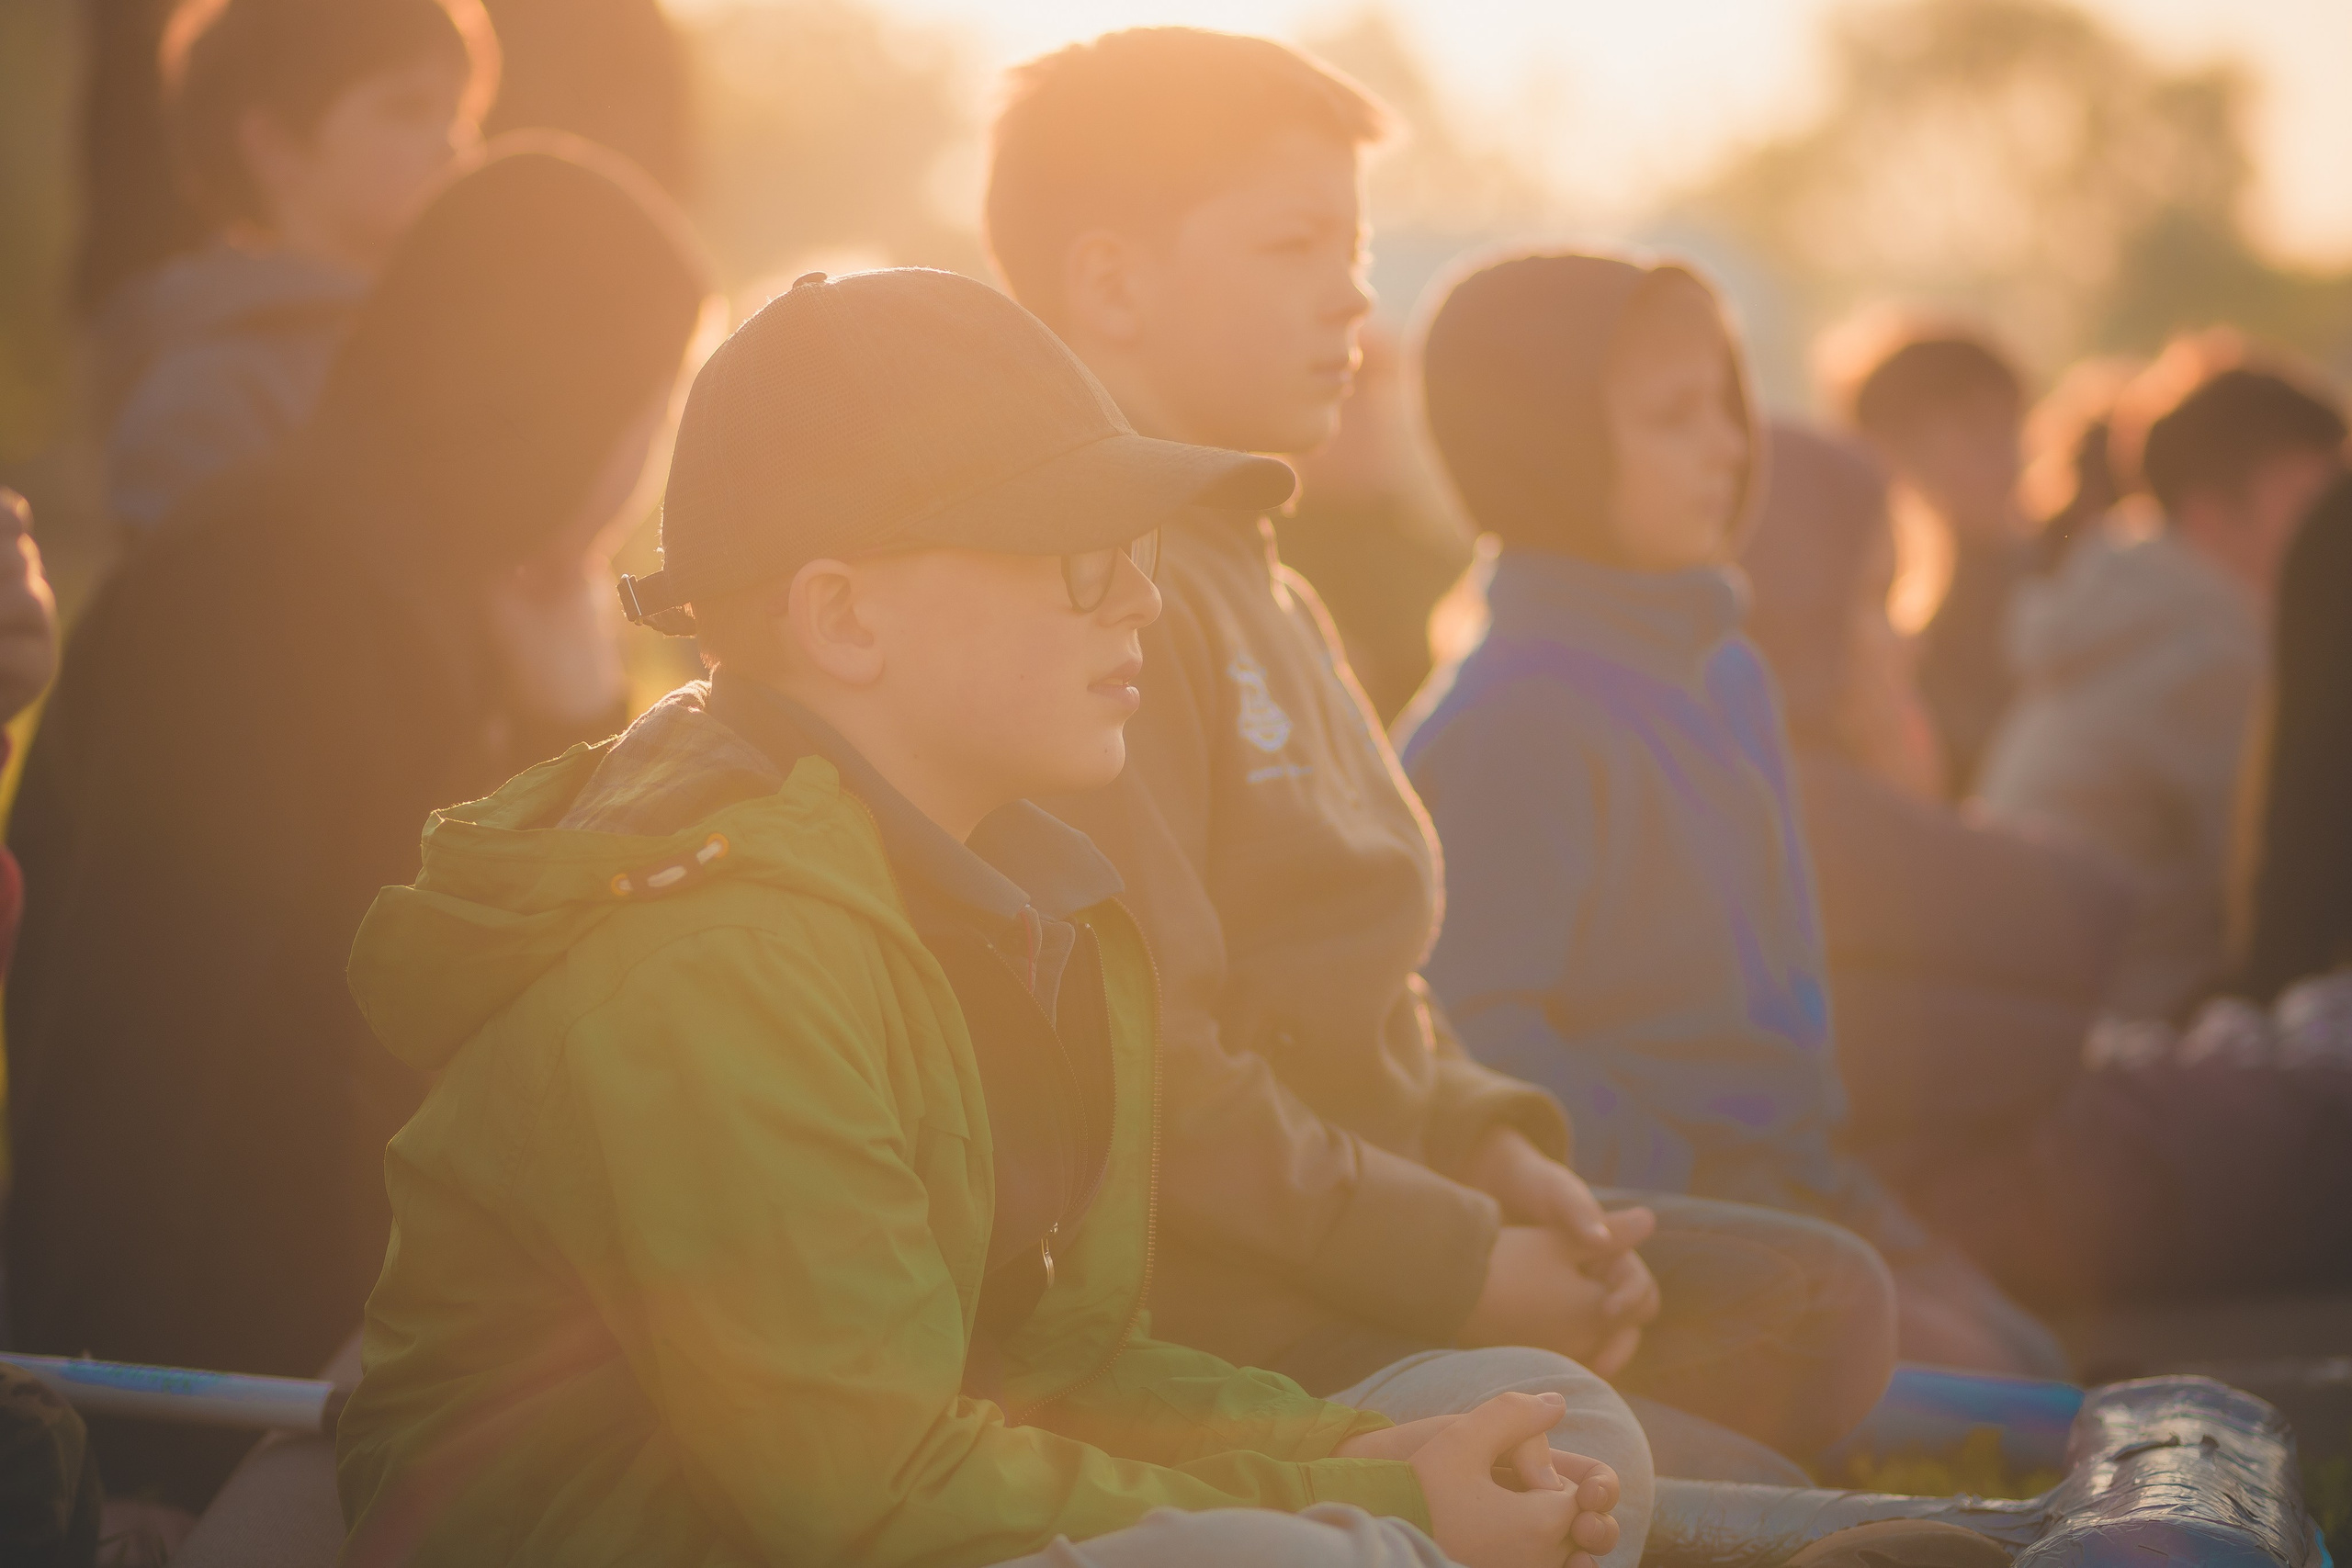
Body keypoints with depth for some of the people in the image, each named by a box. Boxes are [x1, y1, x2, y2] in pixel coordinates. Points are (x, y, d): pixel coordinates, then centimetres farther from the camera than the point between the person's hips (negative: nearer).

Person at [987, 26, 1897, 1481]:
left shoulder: (1268, 590, 19)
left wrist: (1492, 1146, 4)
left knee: (1829, 1302, 5)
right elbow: (1155, 1082, -23)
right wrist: (1461, 1263, -16)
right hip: (1202, 1303, -10)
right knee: (1750, 1505, -15)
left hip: (1370, 1200, 10)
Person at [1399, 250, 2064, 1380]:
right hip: (1646, 1215, -9)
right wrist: (1680, 1187, -20)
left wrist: (1816, 1152, 13)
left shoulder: (1728, 675, 15)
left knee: (2034, 1372, -5)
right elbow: (1476, 1036, -22)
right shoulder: (1515, 724, -16)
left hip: (1784, 1175, 9)